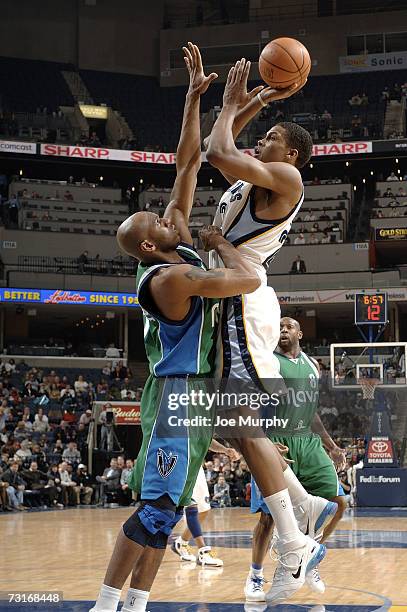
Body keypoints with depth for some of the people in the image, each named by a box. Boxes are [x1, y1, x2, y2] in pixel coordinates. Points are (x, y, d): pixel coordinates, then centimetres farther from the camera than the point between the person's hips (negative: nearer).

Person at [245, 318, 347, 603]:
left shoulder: (312, 365, 15)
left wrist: (331, 446, 19)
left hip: (309, 443, 6)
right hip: (276, 444, -6)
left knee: (338, 503, -1)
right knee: (268, 515, -4)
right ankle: (255, 576, 13)